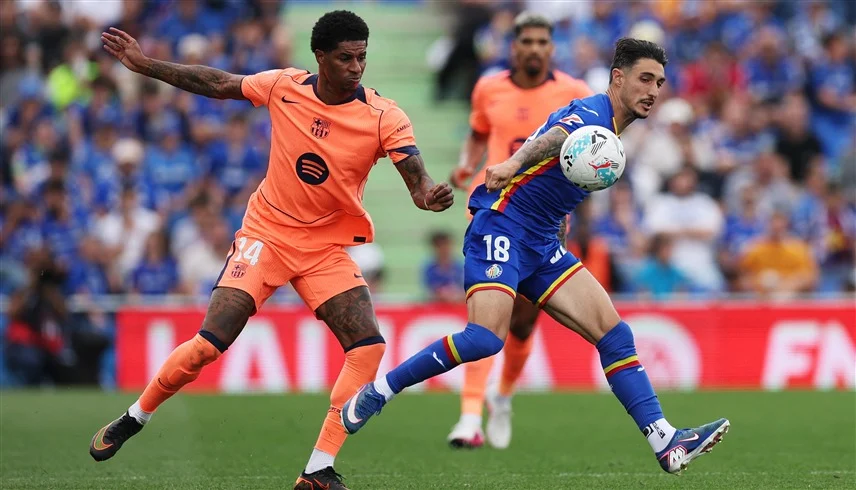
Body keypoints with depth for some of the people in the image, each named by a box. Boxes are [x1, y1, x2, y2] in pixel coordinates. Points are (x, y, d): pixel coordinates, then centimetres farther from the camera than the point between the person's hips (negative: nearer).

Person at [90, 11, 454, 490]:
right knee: (210, 342, -13)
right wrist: (144, 64, 9)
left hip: (328, 248, 1)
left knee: (369, 347, -19)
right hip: (266, 234, 0)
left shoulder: (385, 117, -14)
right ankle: (133, 419, 13)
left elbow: (416, 177, -23)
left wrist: (429, 195, -48)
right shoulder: (285, 86, -9)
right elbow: (217, 83, 6)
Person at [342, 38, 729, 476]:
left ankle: (666, 444, -4)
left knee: (614, 333, -2)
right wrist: (513, 163, -56)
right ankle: (374, 394, -9)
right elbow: (554, 137, -37)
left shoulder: (611, 133, 18)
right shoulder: (591, 112, -12)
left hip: (541, 244, 9)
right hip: (501, 227, -9)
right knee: (486, 338, -24)